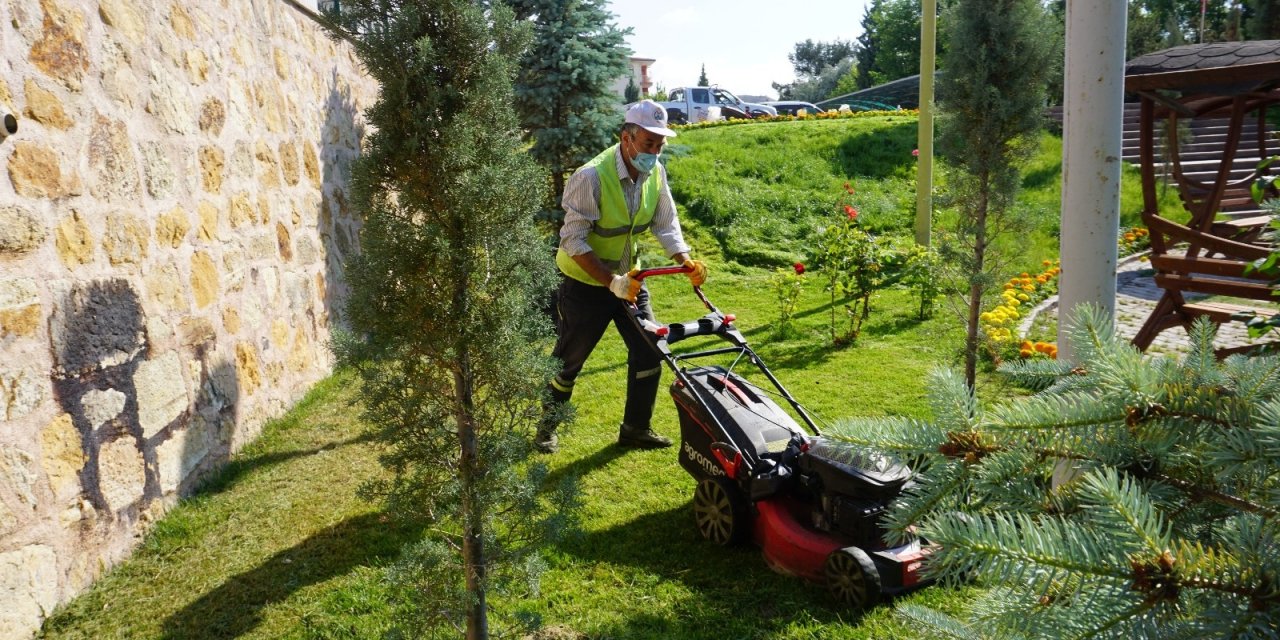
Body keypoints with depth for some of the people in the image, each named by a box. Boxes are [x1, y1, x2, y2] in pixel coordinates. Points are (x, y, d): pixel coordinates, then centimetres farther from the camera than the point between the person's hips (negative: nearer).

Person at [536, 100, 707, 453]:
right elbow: (574, 241, -26)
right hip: (586, 283, -6)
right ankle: (546, 427, 31)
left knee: (649, 351, 4)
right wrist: (611, 282, -31)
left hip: (628, 278, 6)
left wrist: (687, 261, -17)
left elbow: (665, 224, 0)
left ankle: (636, 428, 22)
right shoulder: (591, 176, -27)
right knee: (568, 360, 8)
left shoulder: (655, 173, -8)